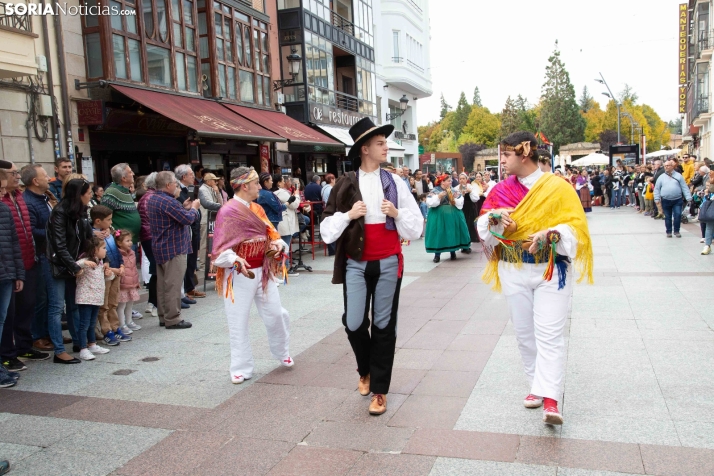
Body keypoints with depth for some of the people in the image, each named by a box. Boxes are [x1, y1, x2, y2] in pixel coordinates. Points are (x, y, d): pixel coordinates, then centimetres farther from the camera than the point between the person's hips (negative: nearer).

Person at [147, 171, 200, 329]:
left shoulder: (153, 199, 10)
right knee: (173, 285, -4)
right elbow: (188, 219, -20)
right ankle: (172, 319, 2)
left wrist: (184, 208, 9)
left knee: (163, 283, 15)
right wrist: (193, 208, -2)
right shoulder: (168, 201, -22)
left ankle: (163, 316, 23)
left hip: (160, 247, 10)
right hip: (174, 248, -10)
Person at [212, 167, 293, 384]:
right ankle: (241, 368, 17)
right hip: (239, 275, -6)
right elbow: (221, 248, -17)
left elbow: (270, 235, 11)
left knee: (276, 315, 10)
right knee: (238, 324, 3)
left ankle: (282, 353, 34)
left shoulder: (257, 208, 8)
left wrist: (278, 244, -10)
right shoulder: (227, 212, -14)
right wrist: (236, 260, -34)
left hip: (262, 271, 6)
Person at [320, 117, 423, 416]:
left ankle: (379, 390, 17)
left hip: (388, 263, 0)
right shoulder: (345, 184, 0)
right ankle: (365, 370, 31)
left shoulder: (395, 183, 2)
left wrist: (397, 213, -13)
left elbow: (417, 226, 4)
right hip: (356, 264, 0)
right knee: (354, 324, -1)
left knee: (384, 325, 6)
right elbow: (327, 229, 0)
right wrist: (348, 215, -16)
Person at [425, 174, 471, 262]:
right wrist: (439, 196, -22)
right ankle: (437, 254, 4)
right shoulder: (435, 191, -5)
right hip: (439, 216, -3)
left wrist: (455, 199, -14)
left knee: (453, 233, 7)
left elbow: (460, 203, 5)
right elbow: (429, 202, -14)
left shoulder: (454, 191, 6)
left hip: (453, 216, 3)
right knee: (439, 233, -3)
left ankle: (453, 252, 22)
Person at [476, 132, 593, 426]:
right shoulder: (502, 190, 6)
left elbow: (576, 226, -9)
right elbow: (482, 224, 4)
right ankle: (538, 385, 25)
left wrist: (551, 234, -28)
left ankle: (550, 400, -11)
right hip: (513, 272, 4)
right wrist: (494, 216, -18)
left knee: (549, 334, -9)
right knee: (524, 332, 10)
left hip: (551, 271, -4)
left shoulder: (557, 187, -6)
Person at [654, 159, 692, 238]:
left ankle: (676, 231, 10)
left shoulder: (678, 176, 4)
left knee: (678, 215, -6)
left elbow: (684, 187, 2)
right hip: (665, 200, 1)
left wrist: (688, 198, -4)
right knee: (668, 217, 7)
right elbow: (657, 189, 7)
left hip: (677, 200, -1)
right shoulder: (661, 177, 5)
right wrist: (657, 199, -2)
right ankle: (669, 232, 18)